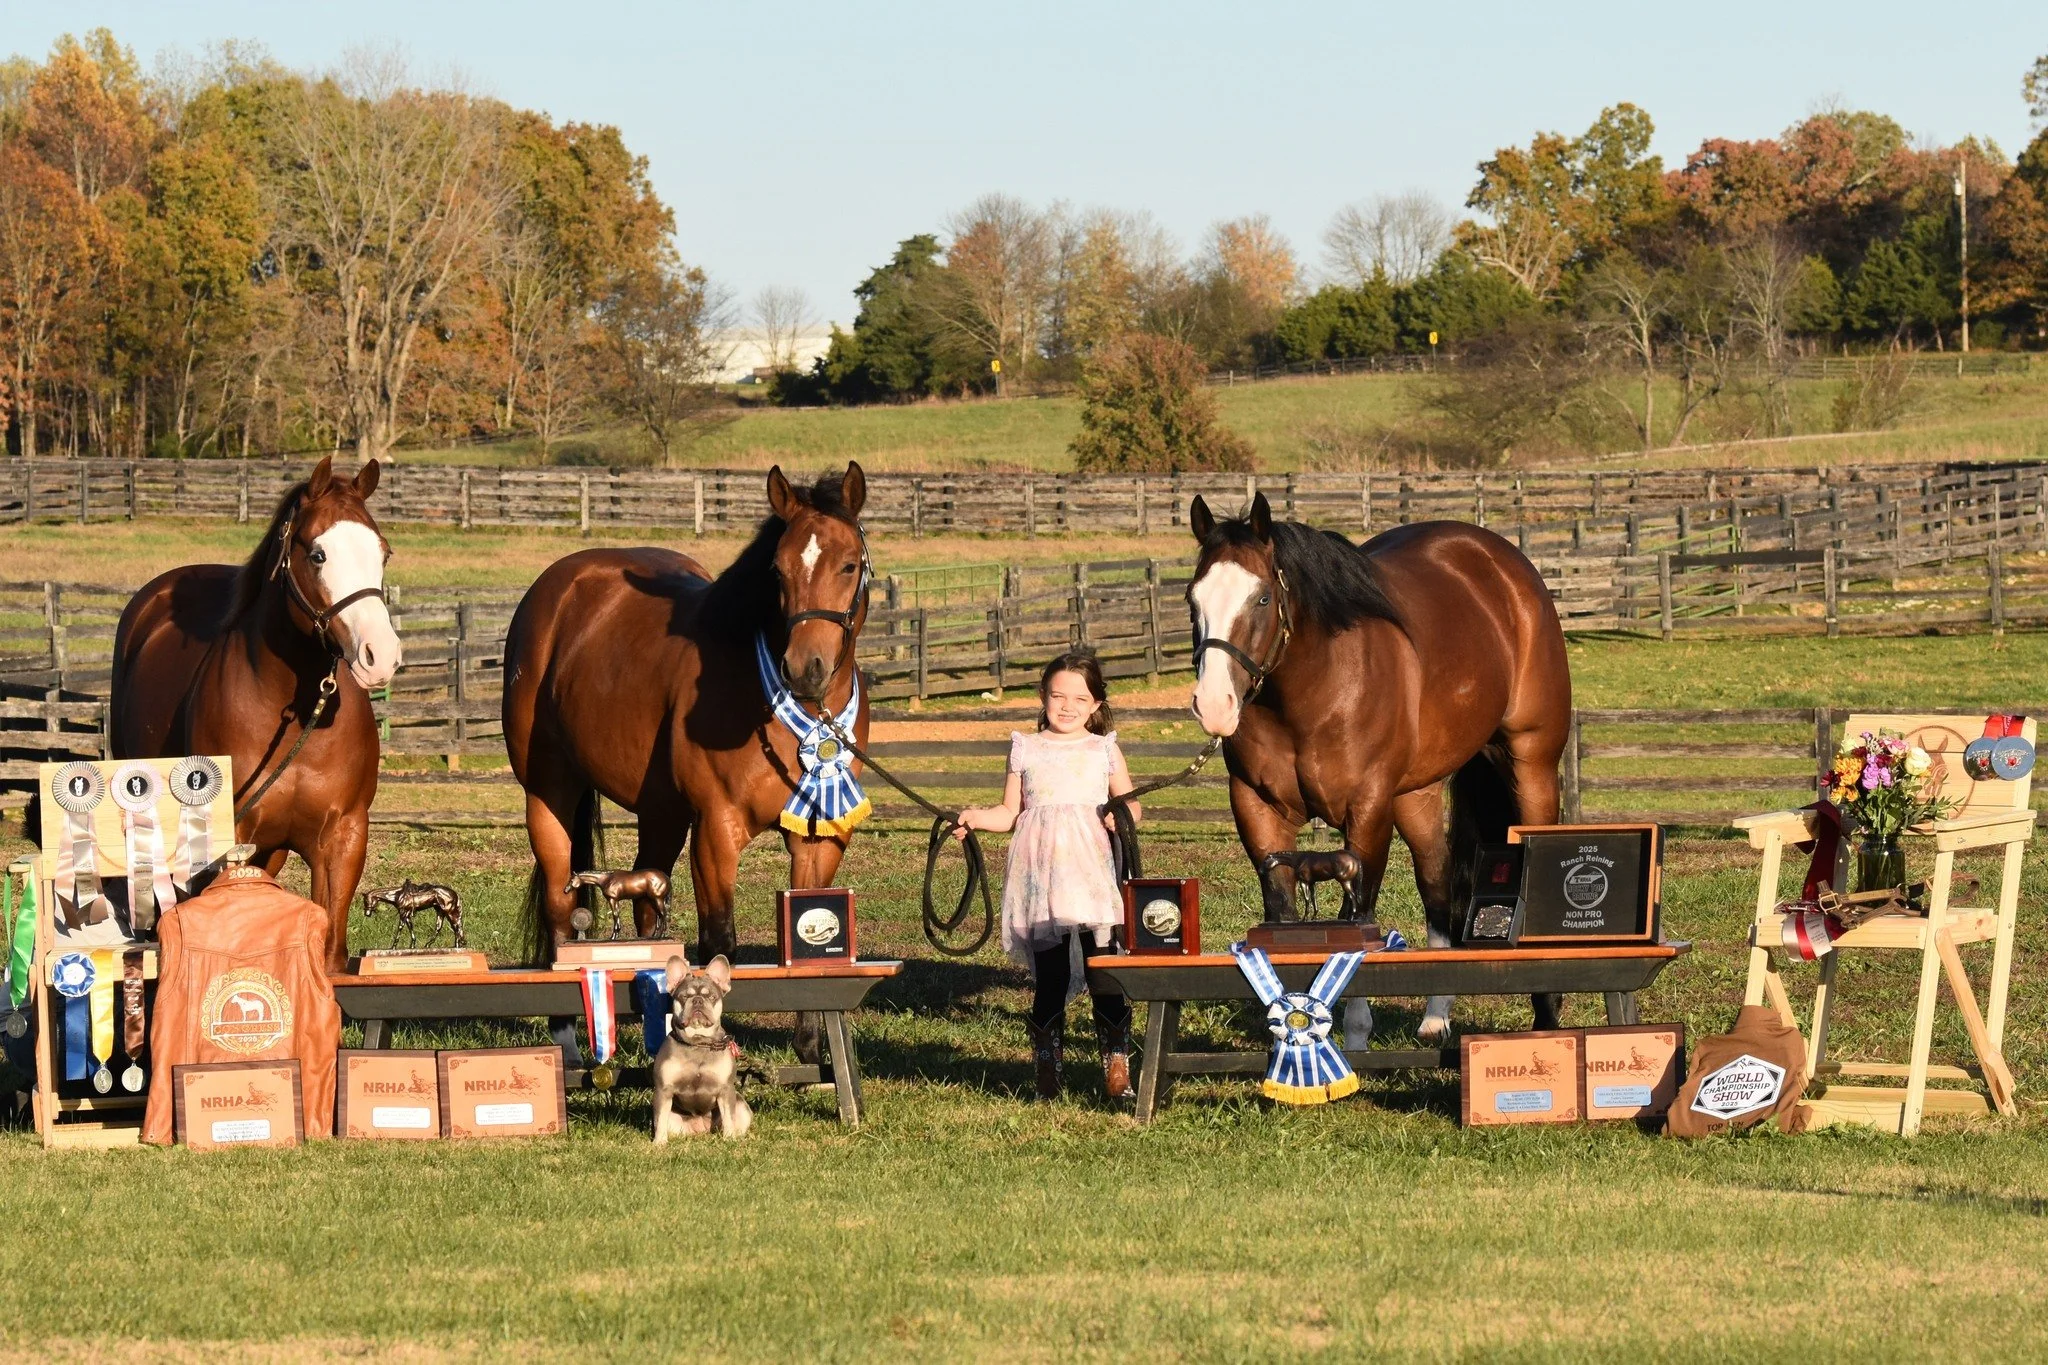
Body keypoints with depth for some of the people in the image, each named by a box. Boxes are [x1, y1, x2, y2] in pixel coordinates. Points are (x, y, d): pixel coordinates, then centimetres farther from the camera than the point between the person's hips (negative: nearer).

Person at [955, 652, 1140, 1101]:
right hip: (1041, 876, 1)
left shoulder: (1104, 750, 9)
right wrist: (975, 819, -5)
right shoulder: (1026, 751, 10)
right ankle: (1049, 1069, 10)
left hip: (1093, 874, -1)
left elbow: (1131, 806, 12)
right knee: (1049, 976, 3)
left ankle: (1117, 1065, 4)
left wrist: (1121, 816, -10)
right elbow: (1010, 814, 12)